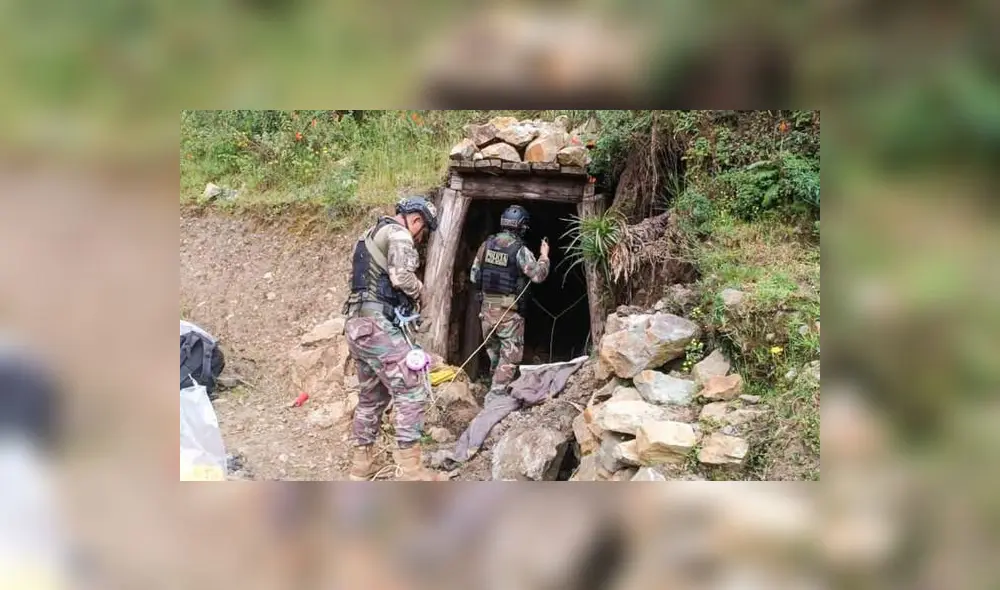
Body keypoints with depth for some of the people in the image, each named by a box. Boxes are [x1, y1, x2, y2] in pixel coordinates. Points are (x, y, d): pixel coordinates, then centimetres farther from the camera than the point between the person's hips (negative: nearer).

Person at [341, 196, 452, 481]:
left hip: (358, 324, 10)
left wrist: (409, 296, 15)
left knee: (371, 396, 18)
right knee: (411, 392, -8)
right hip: (378, 325, -10)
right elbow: (401, 276, -21)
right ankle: (412, 472, -9)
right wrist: (419, 290, 1)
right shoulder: (398, 234, -6)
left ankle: (361, 464, 23)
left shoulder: (372, 234, 24)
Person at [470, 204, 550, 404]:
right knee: (510, 355, 3)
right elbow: (538, 275, -14)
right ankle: (496, 394, -3)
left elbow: (474, 276, 7)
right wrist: (544, 256, 1)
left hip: (487, 308, 6)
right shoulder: (520, 250, -14)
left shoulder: (486, 245, 2)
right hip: (509, 312, -6)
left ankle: (497, 387, 35)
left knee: (493, 350, 21)